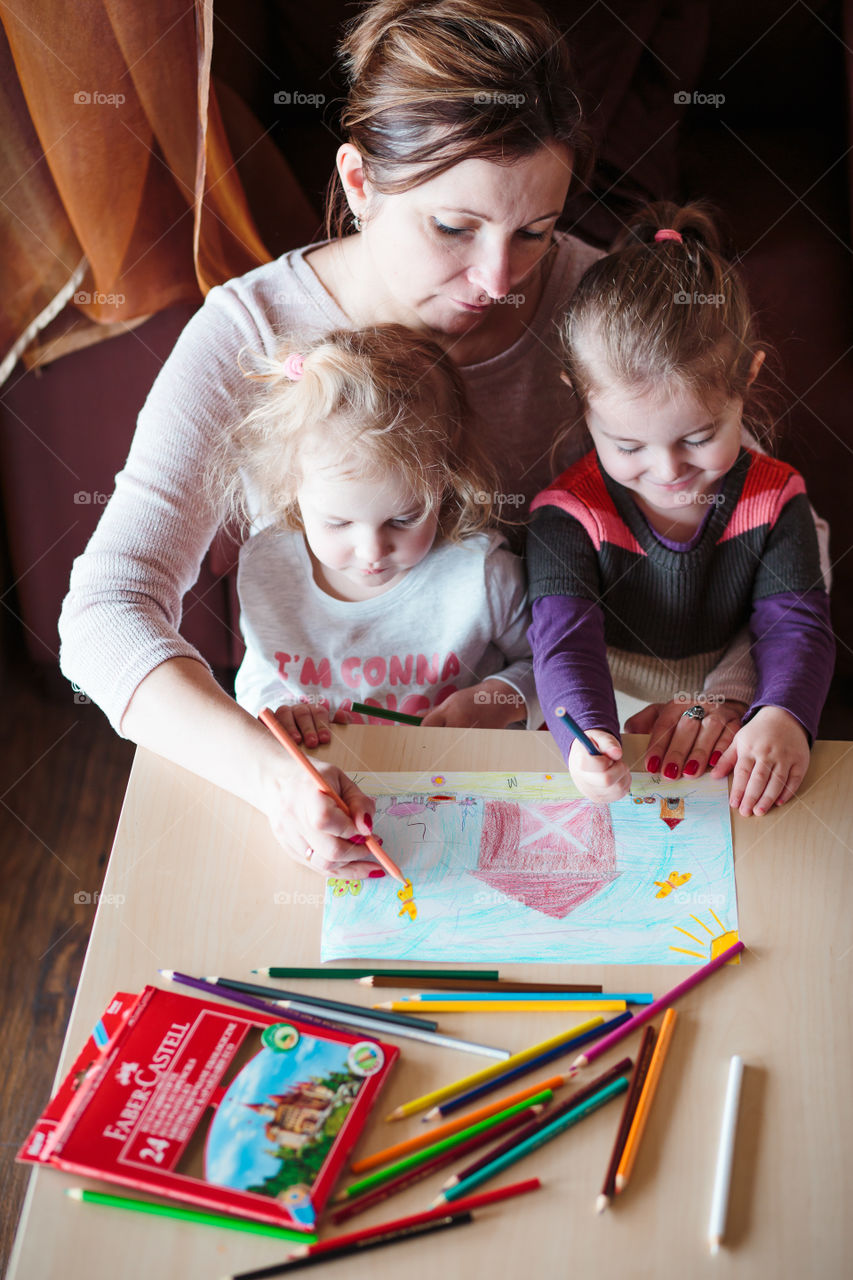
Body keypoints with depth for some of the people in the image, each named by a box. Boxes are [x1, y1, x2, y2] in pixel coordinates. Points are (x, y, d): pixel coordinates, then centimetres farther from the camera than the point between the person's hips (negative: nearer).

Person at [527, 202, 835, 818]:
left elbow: (797, 624, -8)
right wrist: (586, 733, -42)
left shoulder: (775, 497, -5)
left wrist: (783, 716, -30)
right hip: (603, 716, -2)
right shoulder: (569, 513, -12)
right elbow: (564, 635, -21)